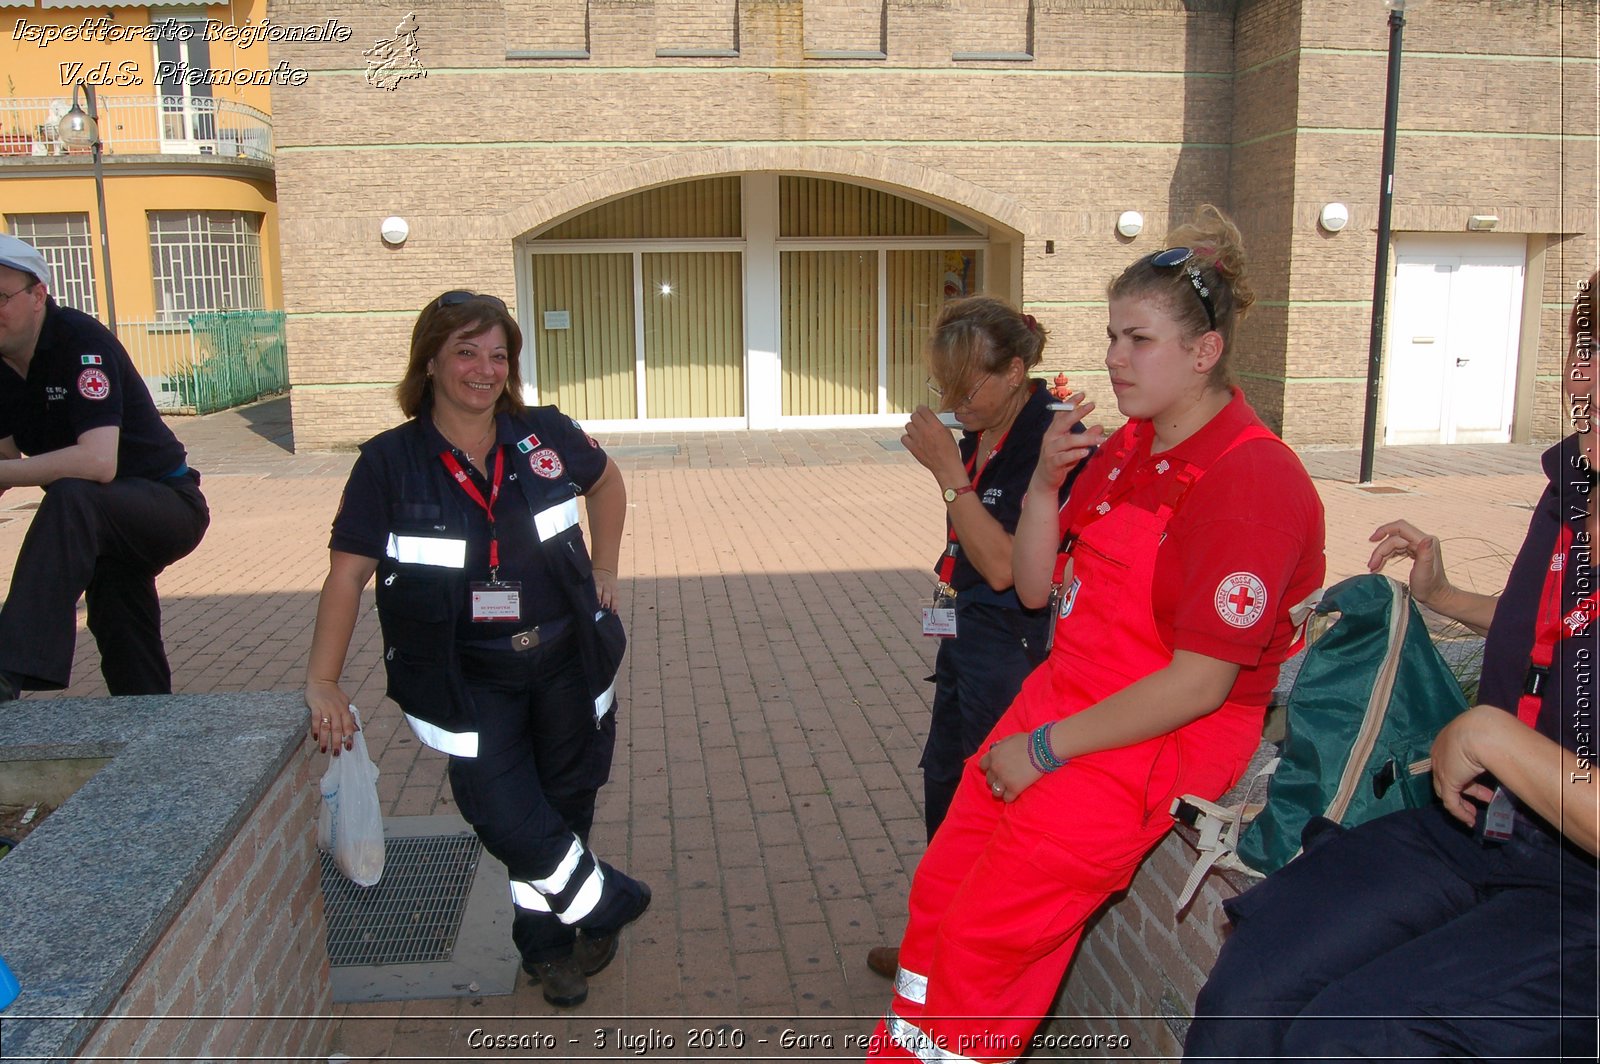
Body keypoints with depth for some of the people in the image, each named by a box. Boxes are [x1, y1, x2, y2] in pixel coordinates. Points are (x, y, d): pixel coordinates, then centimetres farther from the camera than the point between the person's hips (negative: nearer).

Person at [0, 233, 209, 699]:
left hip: (169, 503, -9)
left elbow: (98, 462, -35)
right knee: (132, 668, 10)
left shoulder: (80, 342, -23)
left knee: (70, 498, -37)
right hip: (99, 522, 9)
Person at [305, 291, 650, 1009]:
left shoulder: (546, 436, -4)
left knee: (567, 796, 12)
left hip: (567, 659, 2)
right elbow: (347, 573, -11)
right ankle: (607, 902, 17)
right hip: (468, 676, -2)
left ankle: (543, 938, 38)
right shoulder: (391, 461, -9)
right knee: (501, 808, -11)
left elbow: (606, 483, 16)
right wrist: (322, 681, -18)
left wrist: (604, 569, 10)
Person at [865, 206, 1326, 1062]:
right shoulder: (1126, 446, 9)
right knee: (936, 893, 8)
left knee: (981, 936, -5)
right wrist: (1045, 483, -6)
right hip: (1062, 696, 8)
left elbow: (1199, 684, -20)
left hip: (1162, 738, -8)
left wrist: (1047, 749, -16)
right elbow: (1035, 590, 11)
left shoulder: (1253, 479, -18)